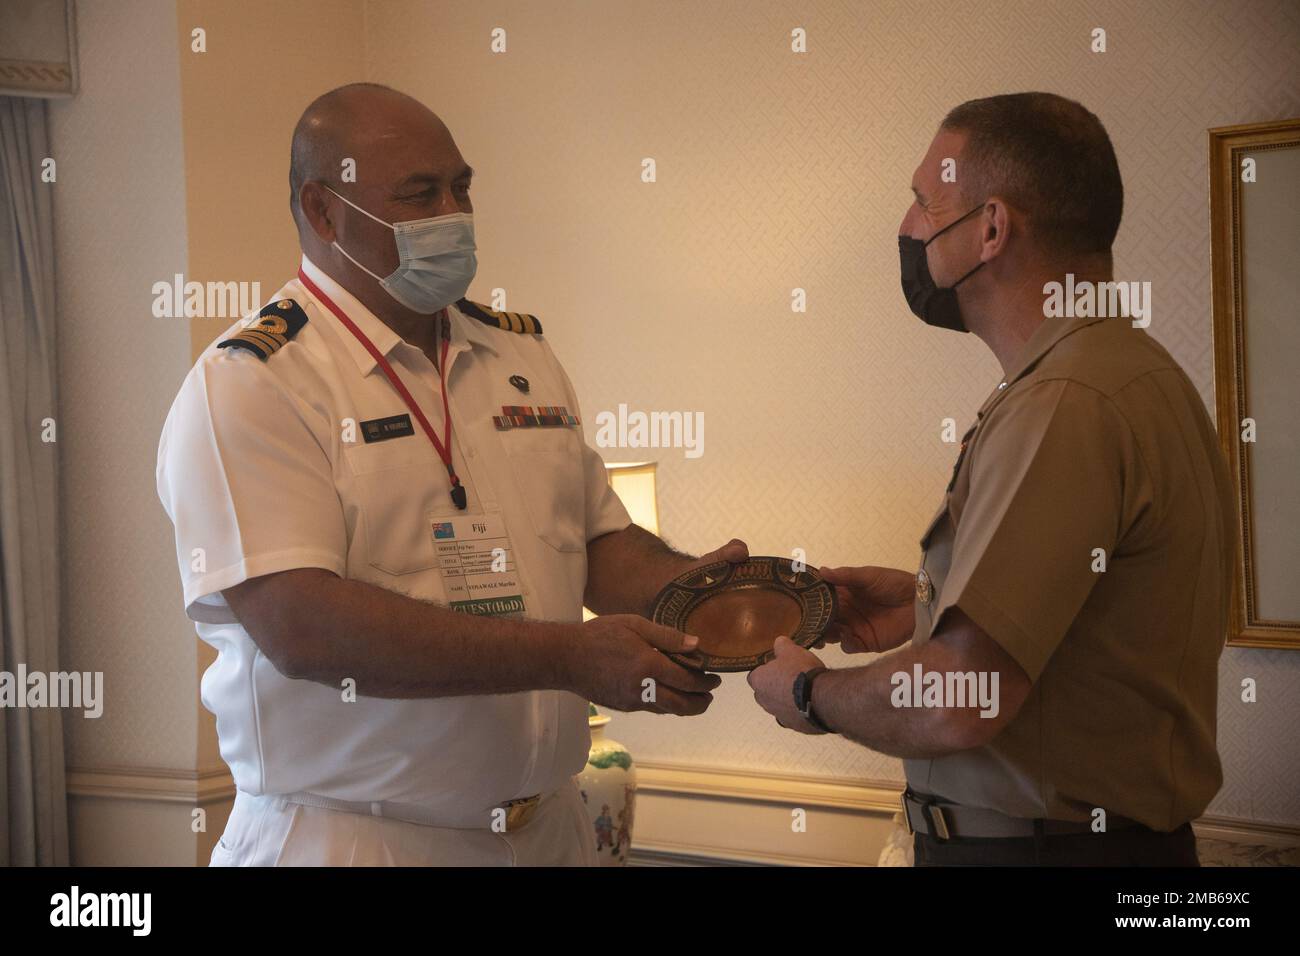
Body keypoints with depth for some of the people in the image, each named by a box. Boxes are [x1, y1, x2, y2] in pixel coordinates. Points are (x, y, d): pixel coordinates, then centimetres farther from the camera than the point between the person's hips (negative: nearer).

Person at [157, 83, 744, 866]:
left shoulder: (523, 351, 10)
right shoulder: (247, 383, -12)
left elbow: (600, 542, 14)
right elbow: (299, 627, -23)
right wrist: (568, 656, -25)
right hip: (349, 835, -6)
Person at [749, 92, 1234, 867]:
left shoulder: (1060, 410, -24)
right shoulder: (1134, 368, 8)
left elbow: (955, 706, -28)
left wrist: (808, 695, -10)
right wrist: (931, 601, 10)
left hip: (1037, 844, -9)